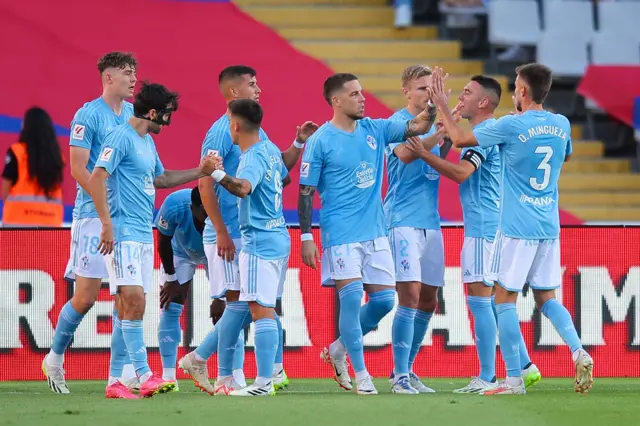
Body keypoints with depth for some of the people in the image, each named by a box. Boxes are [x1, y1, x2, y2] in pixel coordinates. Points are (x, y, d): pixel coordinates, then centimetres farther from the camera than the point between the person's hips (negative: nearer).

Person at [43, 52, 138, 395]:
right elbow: (78, 168, -12)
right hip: (94, 214, -6)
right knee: (85, 296, -5)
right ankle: (54, 359, 17)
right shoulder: (89, 115, -8)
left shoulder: (133, 114, 12)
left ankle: (120, 373, 3)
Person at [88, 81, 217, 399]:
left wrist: (200, 172, 29)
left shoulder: (147, 142, 18)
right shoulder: (121, 137, -11)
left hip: (144, 235, 9)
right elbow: (97, 177, -18)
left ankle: (116, 381, 7)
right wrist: (107, 224, -22)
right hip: (123, 233, -9)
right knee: (133, 301, -15)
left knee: (129, 309, 6)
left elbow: (159, 179, 33)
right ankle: (145, 377, -18)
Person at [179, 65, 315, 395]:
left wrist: (299, 144, 5)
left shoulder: (255, 130, 14)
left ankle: (198, 359, 20)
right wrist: (221, 232, -19)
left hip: (255, 232, 8)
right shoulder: (221, 132, -11)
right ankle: (227, 380, -2)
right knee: (237, 301, -8)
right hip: (230, 234, -8)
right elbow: (205, 184, -15)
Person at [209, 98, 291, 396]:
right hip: (279, 236, 10)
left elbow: (243, 188, -38)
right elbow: (285, 178, 30)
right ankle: (272, 372, 24)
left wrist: (219, 175, -50)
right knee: (266, 309, 18)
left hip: (259, 243, -10)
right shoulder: (270, 149, 11)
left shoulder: (253, 159, -17)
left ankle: (263, 383, -15)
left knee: (260, 310, -11)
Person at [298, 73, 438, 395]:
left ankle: (338, 349, 24)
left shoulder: (375, 130, 9)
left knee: (384, 300, 4)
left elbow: (418, 127, 4)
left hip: (375, 232, 6)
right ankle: (361, 375, 0)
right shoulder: (321, 141, -6)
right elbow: (305, 191, -5)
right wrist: (306, 237, -10)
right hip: (341, 234, -6)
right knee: (351, 298, -10)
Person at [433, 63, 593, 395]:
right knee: (546, 297, 15)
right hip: (549, 227, 6)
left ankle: (514, 379, 0)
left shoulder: (511, 126, -13)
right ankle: (578, 352, -7)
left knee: (505, 299, 2)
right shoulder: (561, 124, 5)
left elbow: (460, 139, -3)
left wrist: (442, 106, 11)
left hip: (517, 227, -6)